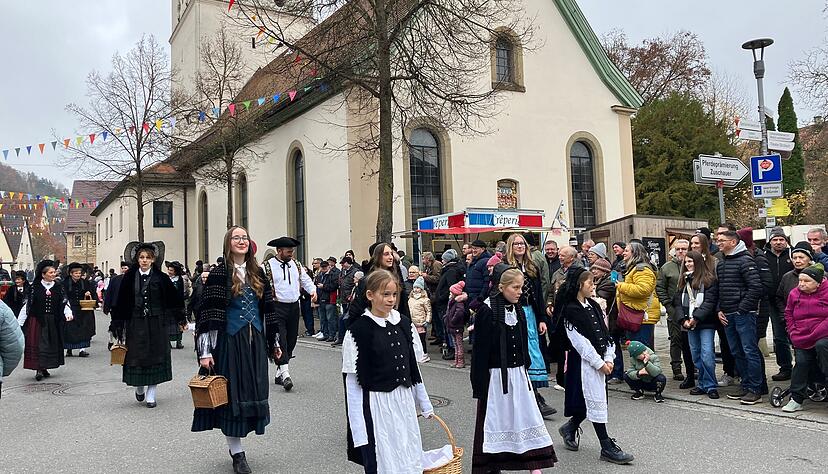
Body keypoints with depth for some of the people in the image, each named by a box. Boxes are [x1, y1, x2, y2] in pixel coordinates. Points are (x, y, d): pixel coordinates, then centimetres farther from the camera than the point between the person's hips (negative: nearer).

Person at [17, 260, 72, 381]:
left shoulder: (58, 287, 4)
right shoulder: (35, 287, -3)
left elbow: (65, 303, 2)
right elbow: (27, 304, -2)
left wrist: (68, 313, -18)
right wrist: (19, 321, -3)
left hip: (54, 322, 3)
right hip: (37, 321, -3)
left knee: (52, 344, 7)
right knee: (38, 344, -4)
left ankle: (44, 367, 20)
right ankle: (38, 369, 0)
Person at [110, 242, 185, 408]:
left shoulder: (161, 278, 0)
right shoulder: (129, 278, 1)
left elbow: (175, 298, 4)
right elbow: (121, 302, 2)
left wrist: (180, 319, 2)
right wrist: (117, 325, -1)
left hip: (157, 324, 0)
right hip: (136, 324, 0)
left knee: (155, 356, 2)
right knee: (136, 357, 4)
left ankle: (151, 395, 12)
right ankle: (139, 388, 31)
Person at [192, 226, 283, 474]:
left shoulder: (258, 273, 8)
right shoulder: (219, 274, -6)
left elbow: (269, 309, 12)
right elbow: (208, 314, -10)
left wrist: (274, 343, 12)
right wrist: (205, 351, -15)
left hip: (255, 342, 5)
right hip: (229, 341, -5)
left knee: (252, 392, 8)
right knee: (232, 393, 1)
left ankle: (236, 446, 25)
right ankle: (237, 453, 13)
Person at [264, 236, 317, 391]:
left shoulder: (296, 265, 12)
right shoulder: (268, 267, -4)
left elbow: (306, 280, 14)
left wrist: (313, 291, -4)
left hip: (294, 306, 6)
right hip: (278, 307, -6)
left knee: (291, 340, 9)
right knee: (280, 339, -14)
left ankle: (279, 374, 20)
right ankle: (285, 374, -16)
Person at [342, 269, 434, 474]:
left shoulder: (405, 324, 4)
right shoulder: (358, 330, -10)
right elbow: (353, 382, -9)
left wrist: (425, 405, 15)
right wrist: (358, 427, -11)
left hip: (404, 403, 5)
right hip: (376, 405, -5)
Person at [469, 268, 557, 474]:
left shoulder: (518, 310, 6)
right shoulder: (487, 311, -14)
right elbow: (480, 349, -14)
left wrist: (525, 368, 14)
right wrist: (480, 384, -14)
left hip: (518, 373, 6)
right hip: (495, 376, -6)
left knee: (528, 416, 7)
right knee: (495, 419, 6)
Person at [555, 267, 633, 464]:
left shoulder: (593, 306, 11)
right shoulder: (571, 310, -13)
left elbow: (605, 333, 10)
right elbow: (580, 342, -15)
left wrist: (609, 359, 0)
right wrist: (599, 363, -12)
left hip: (599, 361, 8)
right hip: (583, 361, -8)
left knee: (590, 401, 13)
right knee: (596, 402, -3)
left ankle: (569, 428, 34)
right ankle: (607, 447, 6)